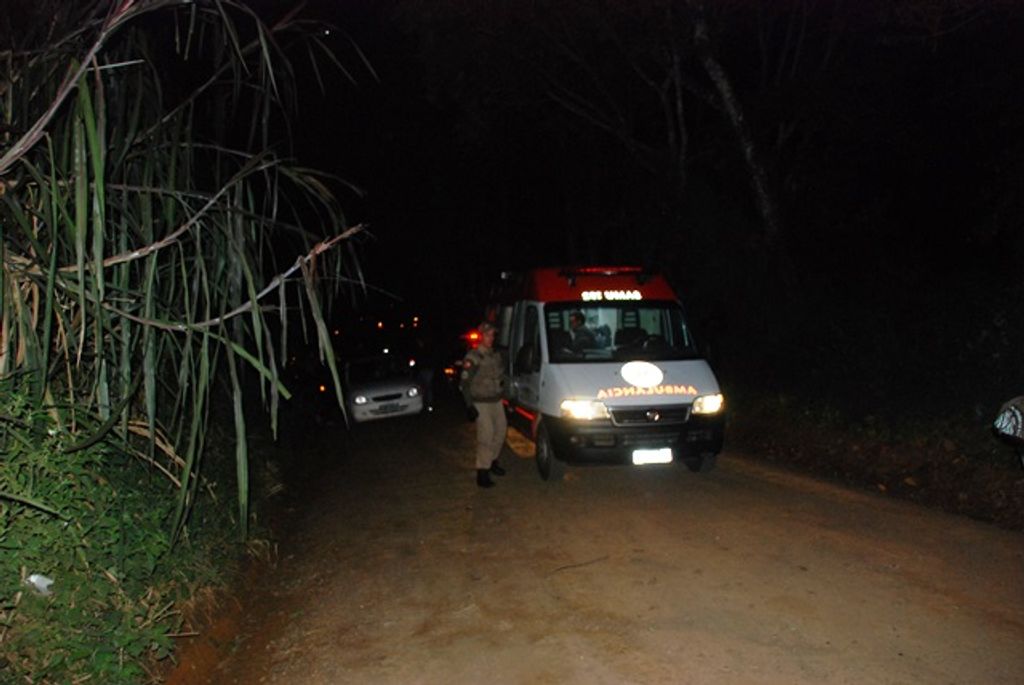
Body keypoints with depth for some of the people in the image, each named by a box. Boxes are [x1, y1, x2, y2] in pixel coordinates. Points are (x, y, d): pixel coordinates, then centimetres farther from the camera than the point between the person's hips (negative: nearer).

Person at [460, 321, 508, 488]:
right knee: (486, 435, -14)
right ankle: (482, 472, -9)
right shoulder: (473, 358, -12)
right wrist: (469, 406, -17)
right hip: (481, 404, -7)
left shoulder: (496, 355, 10)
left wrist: (503, 391, 20)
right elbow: (464, 383, -13)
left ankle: (492, 461, 32)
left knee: (500, 432, 12)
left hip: (497, 401, 7)